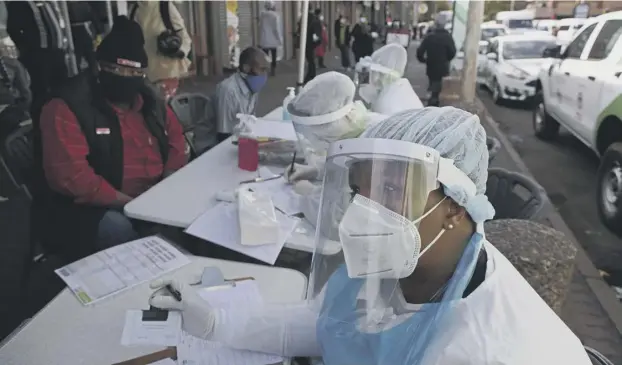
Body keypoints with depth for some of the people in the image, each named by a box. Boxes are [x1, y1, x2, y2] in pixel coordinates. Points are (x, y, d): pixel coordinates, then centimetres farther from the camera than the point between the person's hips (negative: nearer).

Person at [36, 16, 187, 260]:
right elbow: (71, 177, -22)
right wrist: (130, 202, -23)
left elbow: (175, 139, 16)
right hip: (90, 208, -6)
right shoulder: (66, 108, -13)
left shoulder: (150, 100, 8)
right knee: (118, 228, -34)